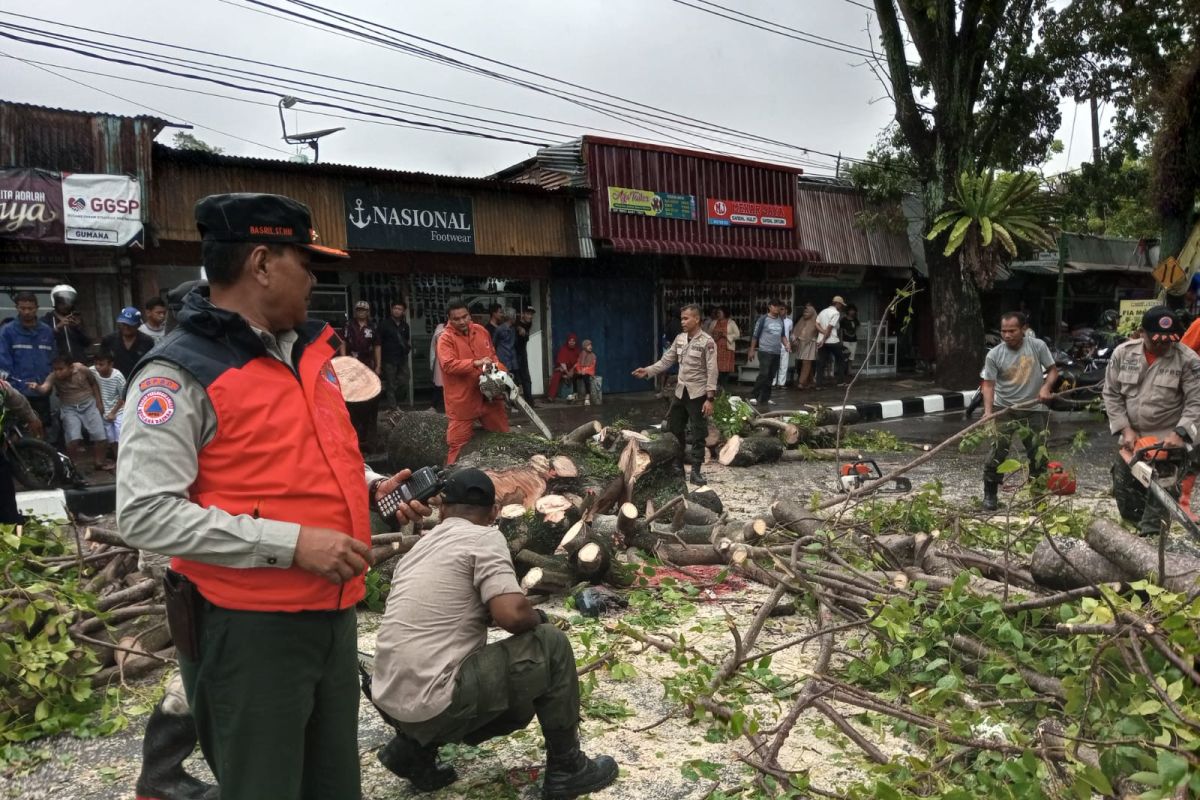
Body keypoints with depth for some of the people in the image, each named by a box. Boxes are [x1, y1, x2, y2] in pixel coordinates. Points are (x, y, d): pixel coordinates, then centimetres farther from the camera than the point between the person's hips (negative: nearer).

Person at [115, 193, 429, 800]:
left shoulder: (309, 350, 9)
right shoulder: (178, 374, -15)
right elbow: (145, 514, -22)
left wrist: (371, 488, 5)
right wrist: (292, 543, -25)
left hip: (332, 613, 8)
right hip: (248, 627, -7)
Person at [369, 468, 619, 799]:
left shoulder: (420, 546, 17)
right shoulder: (484, 537, -6)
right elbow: (512, 613, -20)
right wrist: (538, 618, 3)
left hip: (390, 702, 8)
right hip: (432, 703, -8)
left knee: (518, 705, 28)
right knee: (551, 644, 3)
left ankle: (415, 747, 16)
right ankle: (566, 769, 13)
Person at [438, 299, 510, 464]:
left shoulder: (481, 331, 8)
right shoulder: (446, 338, -10)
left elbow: (492, 355, 19)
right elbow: (448, 364, -24)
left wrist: (502, 371, 1)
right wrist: (476, 363, -31)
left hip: (489, 395, 6)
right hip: (463, 399, -6)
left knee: (503, 434, 16)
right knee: (458, 442, -1)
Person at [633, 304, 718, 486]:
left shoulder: (707, 342, -14)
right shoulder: (679, 339, 4)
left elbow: (712, 371, -16)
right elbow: (666, 361, 8)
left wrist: (710, 398, -20)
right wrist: (648, 371, -6)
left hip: (698, 394, -6)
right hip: (680, 392, 6)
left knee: (698, 434, 2)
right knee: (674, 430, 13)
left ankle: (695, 471, 10)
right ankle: (677, 466, 27)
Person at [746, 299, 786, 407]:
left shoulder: (780, 320, 11)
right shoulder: (763, 319, -5)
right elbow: (755, 335, -3)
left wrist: (786, 344, 4)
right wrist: (752, 350, -4)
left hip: (776, 352, 6)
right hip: (765, 351, -6)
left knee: (771, 376, 8)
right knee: (763, 374, -14)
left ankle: (765, 398, 16)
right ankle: (753, 396, -7)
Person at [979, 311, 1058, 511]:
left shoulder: (1038, 346, -7)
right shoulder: (994, 355, -10)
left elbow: (1053, 370, 2)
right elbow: (988, 384, -11)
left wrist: (1046, 387, -18)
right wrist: (988, 411, -24)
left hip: (1033, 410, 1)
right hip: (1004, 410, -1)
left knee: (1039, 454, 7)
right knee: (997, 453, -5)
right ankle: (990, 494, 6)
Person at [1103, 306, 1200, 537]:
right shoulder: (1122, 353, -2)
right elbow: (1111, 394, 2)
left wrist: (1179, 433, -24)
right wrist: (1125, 429, -7)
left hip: (1167, 442, -4)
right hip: (1130, 439, 4)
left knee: (1160, 499, -6)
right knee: (1125, 500, 12)